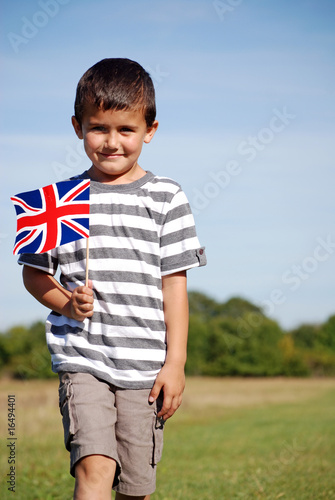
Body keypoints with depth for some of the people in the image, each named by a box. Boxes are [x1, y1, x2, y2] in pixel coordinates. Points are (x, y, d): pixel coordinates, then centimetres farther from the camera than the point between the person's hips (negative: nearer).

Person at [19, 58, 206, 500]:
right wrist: (65, 303, -9)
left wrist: (175, 363, 0)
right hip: (81, 359, -1)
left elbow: (174, 283, 3)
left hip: (144, 364, 1)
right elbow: (34, 273, 12)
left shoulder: (165, 197, 4)